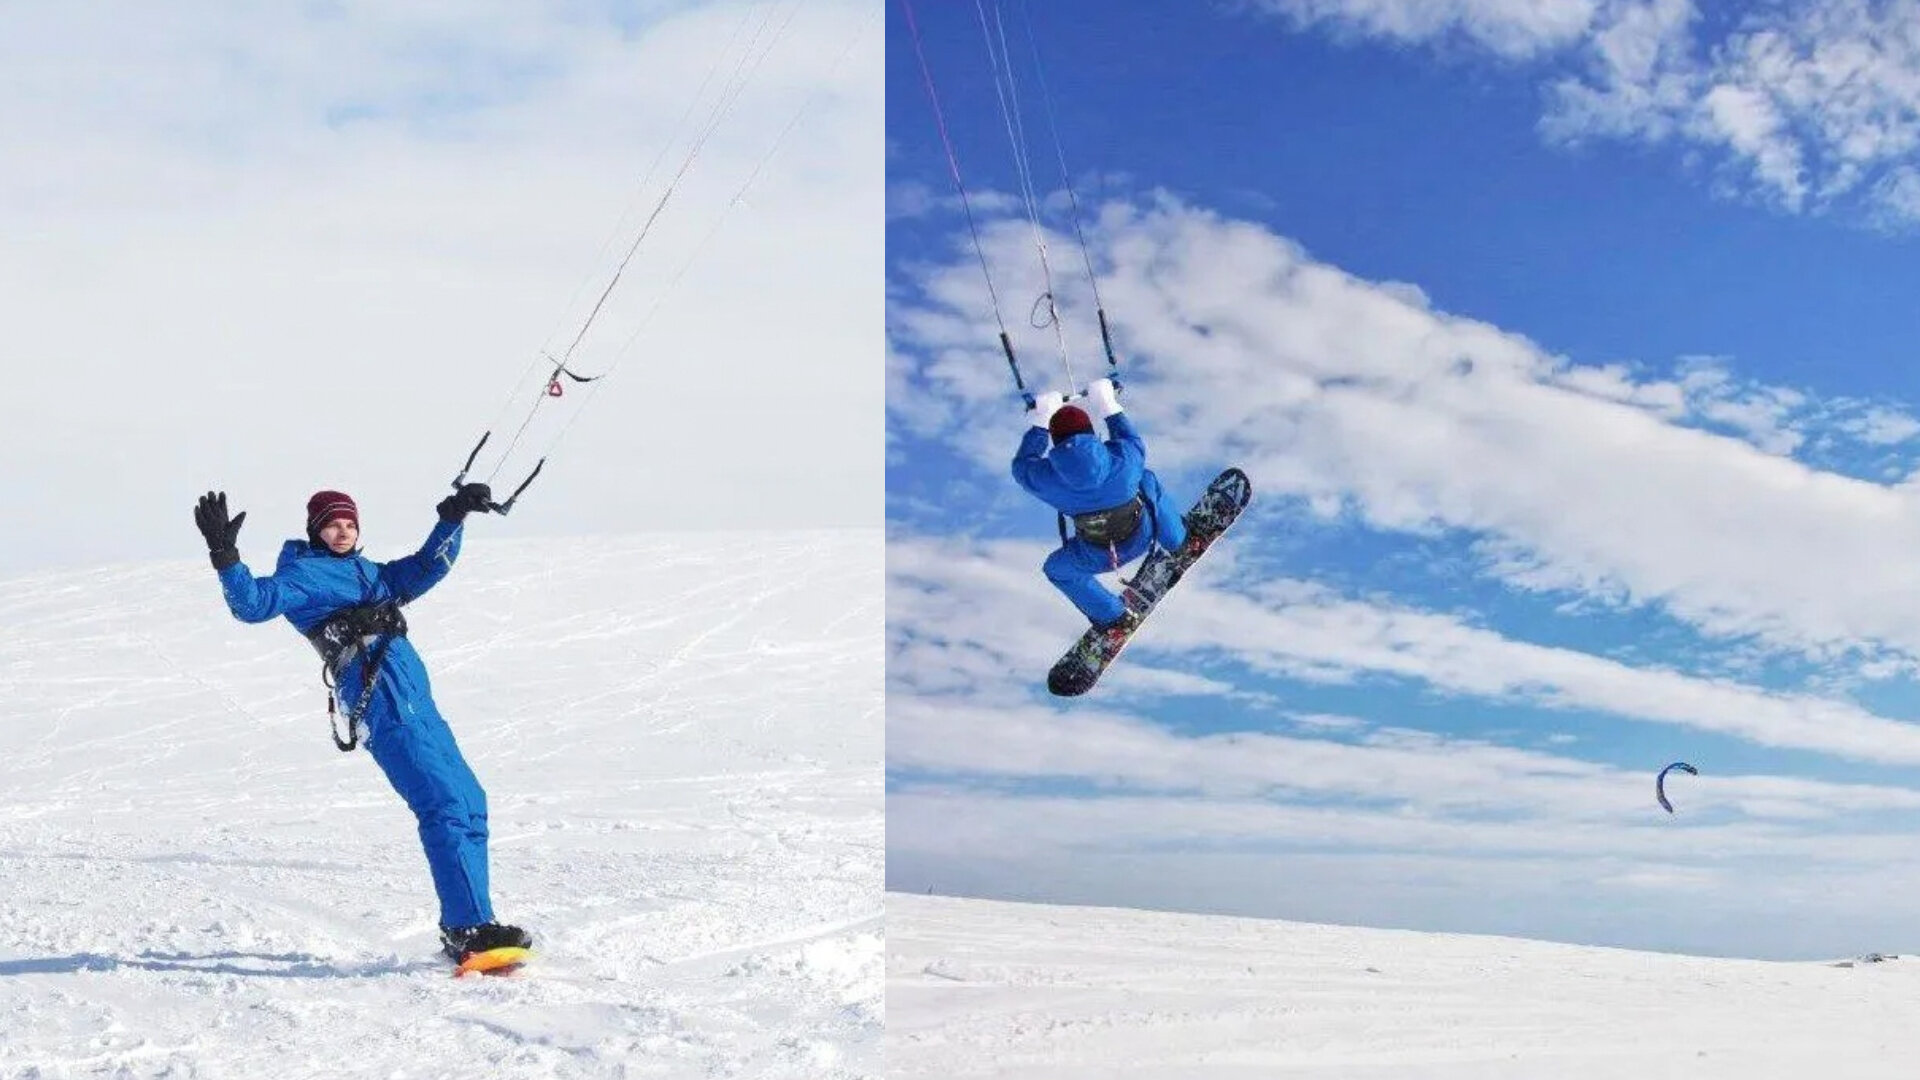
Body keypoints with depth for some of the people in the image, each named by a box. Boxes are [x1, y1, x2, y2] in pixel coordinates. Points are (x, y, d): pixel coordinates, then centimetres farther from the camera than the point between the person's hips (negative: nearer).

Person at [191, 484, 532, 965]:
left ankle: (465, 928, 13)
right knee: (446, 808, -18)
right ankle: (469, 930, -22)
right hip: (384, 703, -9)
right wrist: (225, 556, -24)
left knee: (470, 806, 9)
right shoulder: (304, 574, 4)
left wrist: (453, 518, 19)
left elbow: (426, 567, 31)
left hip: (417, 702, 9)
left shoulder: (368, 573, 26)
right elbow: (253, 604, -10)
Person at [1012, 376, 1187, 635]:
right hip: (1142, 538, 2)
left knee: (1057, 569, 31)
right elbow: (1135, 443, 3)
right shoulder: (1123, 457, -24)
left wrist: (1039, 421, 6)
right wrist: (1108, 404, 10)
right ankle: (1177, 541, 46)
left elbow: (1023, 465, -2)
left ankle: (1113, 617, 32)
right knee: (1148, 483, 29)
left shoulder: (1047, 477, -26)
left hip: (1098, 557, -1)